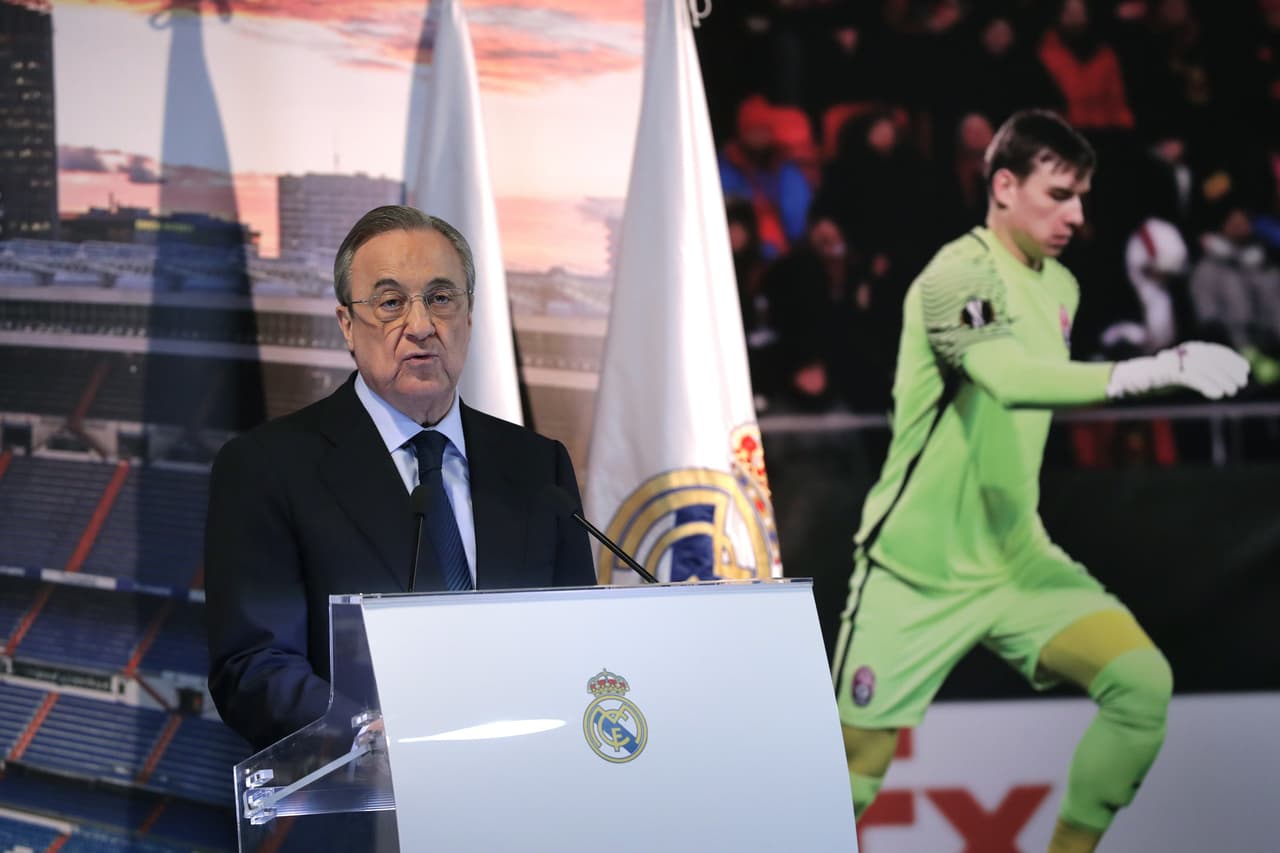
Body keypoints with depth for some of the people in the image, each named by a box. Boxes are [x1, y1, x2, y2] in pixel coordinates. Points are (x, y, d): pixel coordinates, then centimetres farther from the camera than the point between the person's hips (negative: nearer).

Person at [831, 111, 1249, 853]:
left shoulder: (1061, 288, 8)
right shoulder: (956, 277, -17)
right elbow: (1008, 377, -36)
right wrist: (1157, 370, -44)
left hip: (1016, 560, 6)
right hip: (916, 573, -6)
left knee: (1142, 681, -15)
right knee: (856, 768, -4)